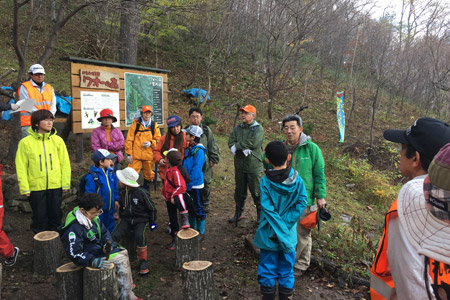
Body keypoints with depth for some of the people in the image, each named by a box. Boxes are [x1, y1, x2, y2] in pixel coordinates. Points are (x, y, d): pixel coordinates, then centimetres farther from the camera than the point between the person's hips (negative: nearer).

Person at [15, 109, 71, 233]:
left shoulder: (57, 140, 0)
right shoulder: (26, 142, -5)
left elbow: (65, 163, 3)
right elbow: (21, 167, -3)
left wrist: (66, 183, 0)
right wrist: (24, 188, -6)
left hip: (56, 186, 2)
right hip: (36, 187, -2)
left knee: (56, 214, 14)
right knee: (39, 216, 9)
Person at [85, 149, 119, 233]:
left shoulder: (111, 172, 1)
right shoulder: (92, 176, -20)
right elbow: (90, 194, -17)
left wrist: (116, 200, 14)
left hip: (110, 207, 6)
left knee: (110, 226, 22)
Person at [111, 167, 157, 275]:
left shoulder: (141, 192, -15)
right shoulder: (122, 193, 1)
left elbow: (151, 208, -4)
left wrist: (152, 222, 3)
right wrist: (122, 218, 14)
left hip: (140, 220, -4)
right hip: (126, 220, 4)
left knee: (139, 236, -33)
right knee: (114, 236, -22)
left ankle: (143, 260, -10)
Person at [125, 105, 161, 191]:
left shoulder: (154, 125, 7)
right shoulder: (135, 124, 2)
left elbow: (159, 140, 7)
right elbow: (129, 140, 1)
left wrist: (151, 143, -12)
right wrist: (129, 154, -5)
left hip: (149, 155, 2)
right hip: (136, 155, -2)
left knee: (149, 174, 12)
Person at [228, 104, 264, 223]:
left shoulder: (258, 129, -6)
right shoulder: (238, 128, 10)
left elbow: (253, 143, -21)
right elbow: (231, 142, -2)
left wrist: (237, 145, -10)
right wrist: (244, 149, -19)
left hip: (254, 166, -5)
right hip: (239, 165, 5)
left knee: (256, 191, 3)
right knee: (239, 191, 16)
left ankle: (260, 215, 20)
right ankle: (238, 213, 31)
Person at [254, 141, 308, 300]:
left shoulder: (265, 181, -16)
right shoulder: (296, 179, -9)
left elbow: (266, 207, -19)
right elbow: (301, 203, -12)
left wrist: (279, 227, -10)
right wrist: (286, 224, -10)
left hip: (269, 233, -2)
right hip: (289, 233, 2)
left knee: (267, 268, 14)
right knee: (287, 267, 19)